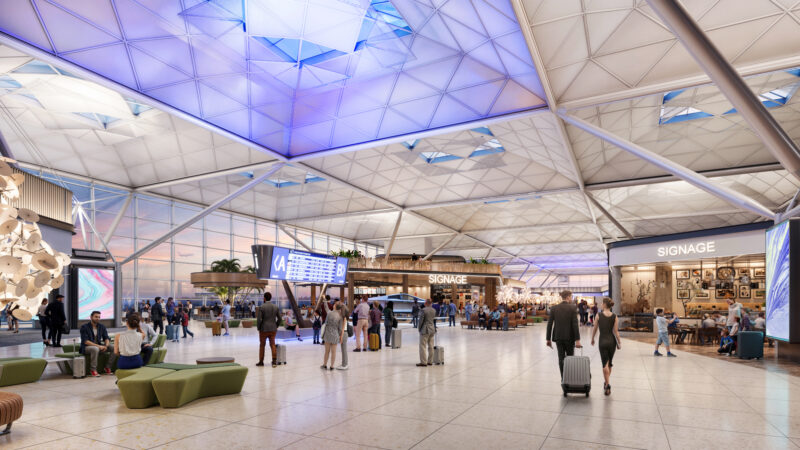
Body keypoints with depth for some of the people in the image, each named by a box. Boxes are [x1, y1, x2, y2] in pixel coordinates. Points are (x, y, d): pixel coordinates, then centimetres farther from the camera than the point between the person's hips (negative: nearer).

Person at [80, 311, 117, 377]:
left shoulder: (102, 326, 6)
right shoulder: (84, 327, -9)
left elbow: (106, 338, 4)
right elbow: (85, 341, -18)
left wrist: (106, 345, -19)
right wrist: (98, 346, -28)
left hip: (99, 346, 5)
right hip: (87, 347, -5)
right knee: (95, 349, -39)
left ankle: (107, 367, -8)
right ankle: (93, 370, -23)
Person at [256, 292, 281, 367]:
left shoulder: (261, 307, -10)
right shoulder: (276, 307, 2)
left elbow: (259, 319, -13)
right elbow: (279, 318, 2)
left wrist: (258, 328, 1)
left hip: (264, 329, -3)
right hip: (273, 329, 3)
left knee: (262, 345, 12)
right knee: (272, 344, 7)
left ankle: (261, 361, 21)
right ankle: (274, 361, -3)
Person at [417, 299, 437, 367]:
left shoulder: (424, 310, -15)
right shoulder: (434, 310, 6)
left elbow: (421, 320, -11)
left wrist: (419, 329, 0)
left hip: (425, 330, -7)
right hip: (432, 330, 7)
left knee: (423, 346, -2)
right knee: (431, 346, 11)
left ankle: (423, 362, -3)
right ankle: (430, 361, 16)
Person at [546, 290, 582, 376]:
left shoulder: (554, 308, 0)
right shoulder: (572, 308, -8)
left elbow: (549, 324, -1)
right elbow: (575, 325, -13)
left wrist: (548, 339, 5)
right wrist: (577, 340, -11)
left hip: (558, 337, 2)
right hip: (569, 337, -2)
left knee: (561, 359, 8)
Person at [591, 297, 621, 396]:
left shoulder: (598, 315, -9)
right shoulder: (614, 316, -4)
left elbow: (595, 329, -2)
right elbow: (615, 331, -4)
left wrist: (592, 339, 13)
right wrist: (619, 343, 5)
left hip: (603, 341, -3)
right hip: (612, 341, 3)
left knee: (605, 364, 0)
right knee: (610, 363, 18)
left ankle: (607, 385, -9)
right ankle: (606, 382, 31)